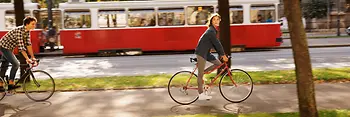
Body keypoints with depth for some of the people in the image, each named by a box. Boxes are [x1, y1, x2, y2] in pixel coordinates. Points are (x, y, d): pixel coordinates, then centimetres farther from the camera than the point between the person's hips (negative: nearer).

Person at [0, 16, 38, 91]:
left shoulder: (27, 31, -5)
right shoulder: (19, 31, -30)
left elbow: (28, 44, -2)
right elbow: (21, 47, -36)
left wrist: (32, 57, -5)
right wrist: (27, 59, -38)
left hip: (9, 47, 10)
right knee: (16, 64, -17)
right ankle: (11, 84, -7)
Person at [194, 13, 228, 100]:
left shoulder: (213, 30, 12)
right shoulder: (211, 31, -18)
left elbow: (216, 44, 17)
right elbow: (217, 43, -20)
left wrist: (221, 54, 13)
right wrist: (223, 55, -17)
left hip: (206, 52, 10)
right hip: (201, 52, -9)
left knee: (218, 63, 5)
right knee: (201, 74, -4)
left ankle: (203, 73, 10)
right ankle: (201, 94, 2)